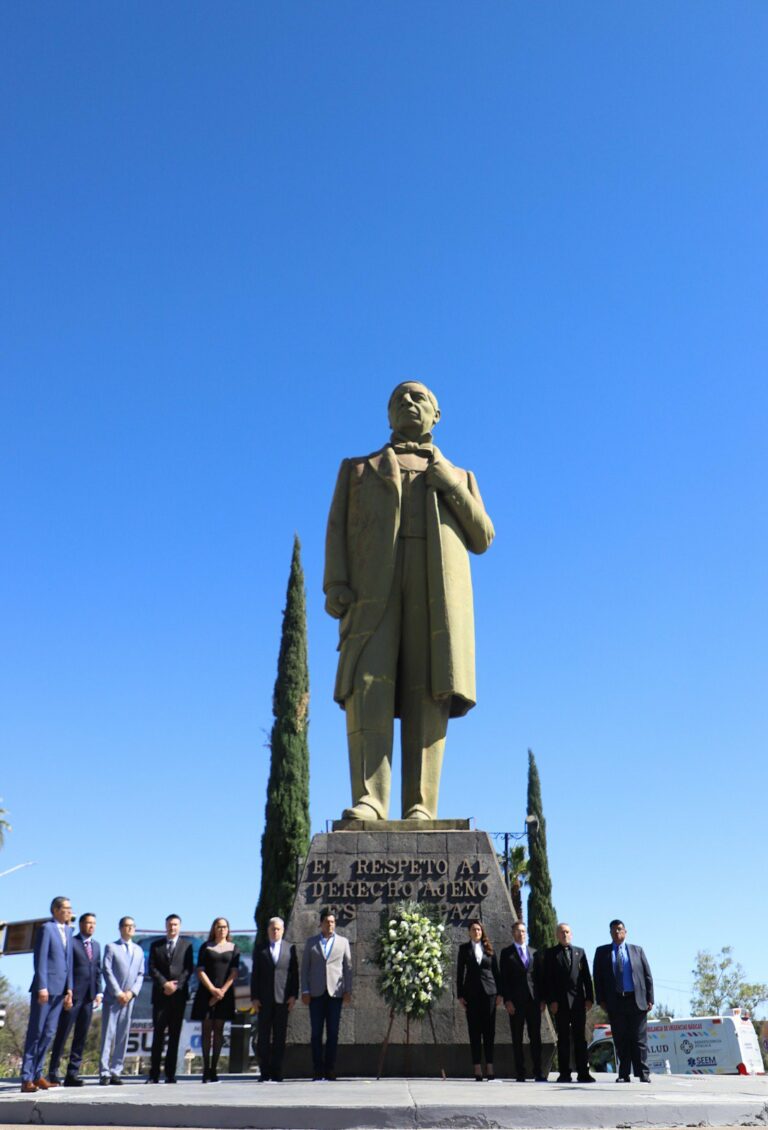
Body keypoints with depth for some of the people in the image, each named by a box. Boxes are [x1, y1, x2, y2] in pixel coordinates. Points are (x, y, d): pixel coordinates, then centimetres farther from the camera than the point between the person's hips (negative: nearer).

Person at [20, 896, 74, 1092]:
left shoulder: (68, 931, 15)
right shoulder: (46, 928, -7)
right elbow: (40, 960, -12)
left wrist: (69, 989, 11)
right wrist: (42, 987, -17)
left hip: (60, 990, 7)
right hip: (45, 988, -7)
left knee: (48, 1033, 8)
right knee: (35, 1033, -2)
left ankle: (37, 1075, 15)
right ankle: (27, 1078, 3)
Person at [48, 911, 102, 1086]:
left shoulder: (96, 945, 17)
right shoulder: (71, 942, -3)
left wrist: (98, 992, 7)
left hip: (89, 997, 6)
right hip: (72, 995, -6)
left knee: (81, 1036, 5)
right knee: (62, 1034, -1)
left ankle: (72, 1073, 9)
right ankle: (53, 1072, 7)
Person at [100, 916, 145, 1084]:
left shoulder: (139, 950, 17)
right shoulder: (111, 947, 4)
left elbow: (141, 974, 13)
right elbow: (107, 972, -4)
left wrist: (132, 992, -4)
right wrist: (118, 993, -12)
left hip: (129, 998, 4)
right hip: (112, 997, -4)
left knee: (123, 1036, 3)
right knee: (108, 1034, -6)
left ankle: (116, 1072, 8)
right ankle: (104, 1072, -4)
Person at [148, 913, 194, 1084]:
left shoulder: (187, 945, 10)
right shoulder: (156, 945, 12)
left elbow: (189, 968, 3)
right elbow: (152, 968, 4)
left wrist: (177, 985, -10)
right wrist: (164, 984, -10)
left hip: (179, 994, 0)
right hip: (160, 995, 0)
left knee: (174, 1035, 1)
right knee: (158, 1034, -2)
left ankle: (170, 1073, 3)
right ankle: (154, 1074, 0)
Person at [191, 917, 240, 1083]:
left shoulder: (233, 948, 8)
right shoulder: (206, 947, 6)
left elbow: (234, 973, 2)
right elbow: (200, 971, 1)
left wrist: (222, 991, -10)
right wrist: (212, 990, -10)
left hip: (225, 993, 0)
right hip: (206, 992, 0)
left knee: (218, 1030, 1)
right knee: (207, 1029, 0)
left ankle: (214, 1069, 5)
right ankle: (206, 1069, 4)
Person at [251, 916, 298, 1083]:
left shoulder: (290, 948, 8)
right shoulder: (260, 949, 8)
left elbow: (295, 973, 6)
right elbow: (254, 974, 6)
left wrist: (293, 995, -3)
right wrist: (254, 997, -2)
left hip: (283, 998, 0)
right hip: (264, 999, 0)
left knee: (280, 1037, 2)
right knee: (264, 1037, 1)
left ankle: (277, 1073, 8)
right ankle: (265, 1073, 8)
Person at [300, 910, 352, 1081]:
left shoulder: (343, 942, 10)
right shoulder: (311, 943, 10)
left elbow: (348, 967, 8)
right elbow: (304, 968, 8)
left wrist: (348, 991, 0)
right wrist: (305, 991, 0)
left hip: (335, 992, 0)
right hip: (316, 993, 0)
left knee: (333, 1032, 0)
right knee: (316, 1032, 0)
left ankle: (330, 1069, 7)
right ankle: (317, 1069, 6)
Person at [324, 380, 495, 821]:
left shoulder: (460, 477, 29)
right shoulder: (358, 468, 28)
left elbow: (482, 539, 15)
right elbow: (338, 531, 13)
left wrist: (450, 486, 2)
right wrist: (335, 585, -5)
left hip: (437, 588, 1)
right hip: (372, 587, 0)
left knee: (428, 694, -11)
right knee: (368, 687, -18)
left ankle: (420, 807, -14)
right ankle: (369, 802, -24)